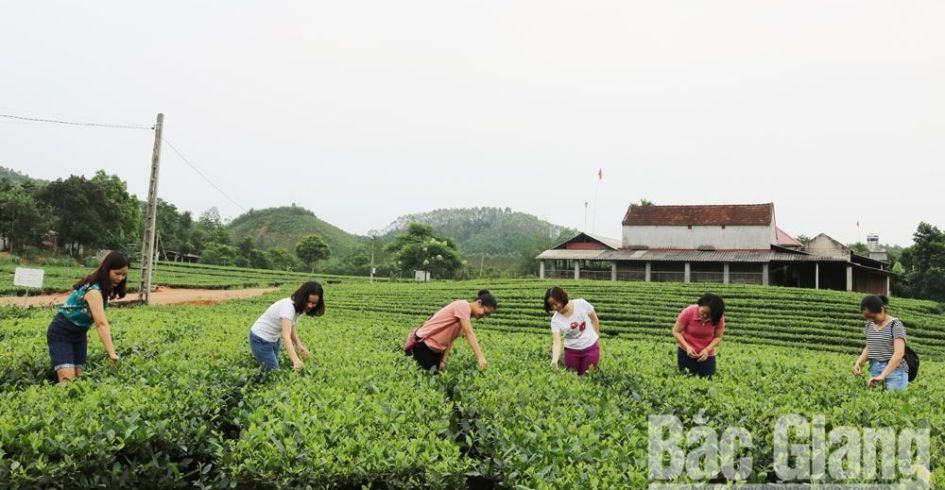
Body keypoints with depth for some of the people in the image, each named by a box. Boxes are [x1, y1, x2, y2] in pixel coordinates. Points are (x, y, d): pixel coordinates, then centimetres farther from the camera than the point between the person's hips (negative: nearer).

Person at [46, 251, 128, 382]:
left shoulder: (104, 288, -2)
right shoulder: (93, 291, -30)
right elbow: (101, 323, -40)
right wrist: (111, 353, -46)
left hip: (79, 333, 9)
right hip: (61, 333, -9)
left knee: (78, 378, 3)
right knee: (68, 380, -20)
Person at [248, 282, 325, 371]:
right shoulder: (288, 307, -33)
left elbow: (292, 327, 0)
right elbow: (286, 336, -43)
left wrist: (299, 345, -18)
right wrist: (296, 361, -54)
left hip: (274, 339, 9)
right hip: (261, 340, -9)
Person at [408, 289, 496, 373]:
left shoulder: (466, 317, 6)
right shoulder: (463, 306, -22)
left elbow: (450, 339, 3)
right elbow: (469, 334, -31)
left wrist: (443, 361, -6)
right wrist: (481, 357, -37)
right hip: (423, 342, -9)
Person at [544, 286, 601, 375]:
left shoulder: (581, 304, -18)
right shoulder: (555, 320, -17)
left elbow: (595, 320, -2)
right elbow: (556, 342, -24)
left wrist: (597, 339, 3)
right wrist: (554, 360, -42)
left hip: (591, 347, -1)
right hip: (572, 350, 1)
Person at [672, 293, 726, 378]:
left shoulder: (718, 317, -16)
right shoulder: (688, 312, -21)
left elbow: (718, 337, -6)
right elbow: (676, 332, -12)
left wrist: (707, 350, -22)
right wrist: (687, 347, -25)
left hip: (706, 354, 1)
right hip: (686, 351, -1)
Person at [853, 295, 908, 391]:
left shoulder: (895, 325, -9)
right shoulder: (870, 325, 9)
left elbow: (899, 353, -20)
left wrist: (882, 376, -27)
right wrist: (859, 362, -2)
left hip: (894, 371, -5)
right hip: (874, 371, 5)